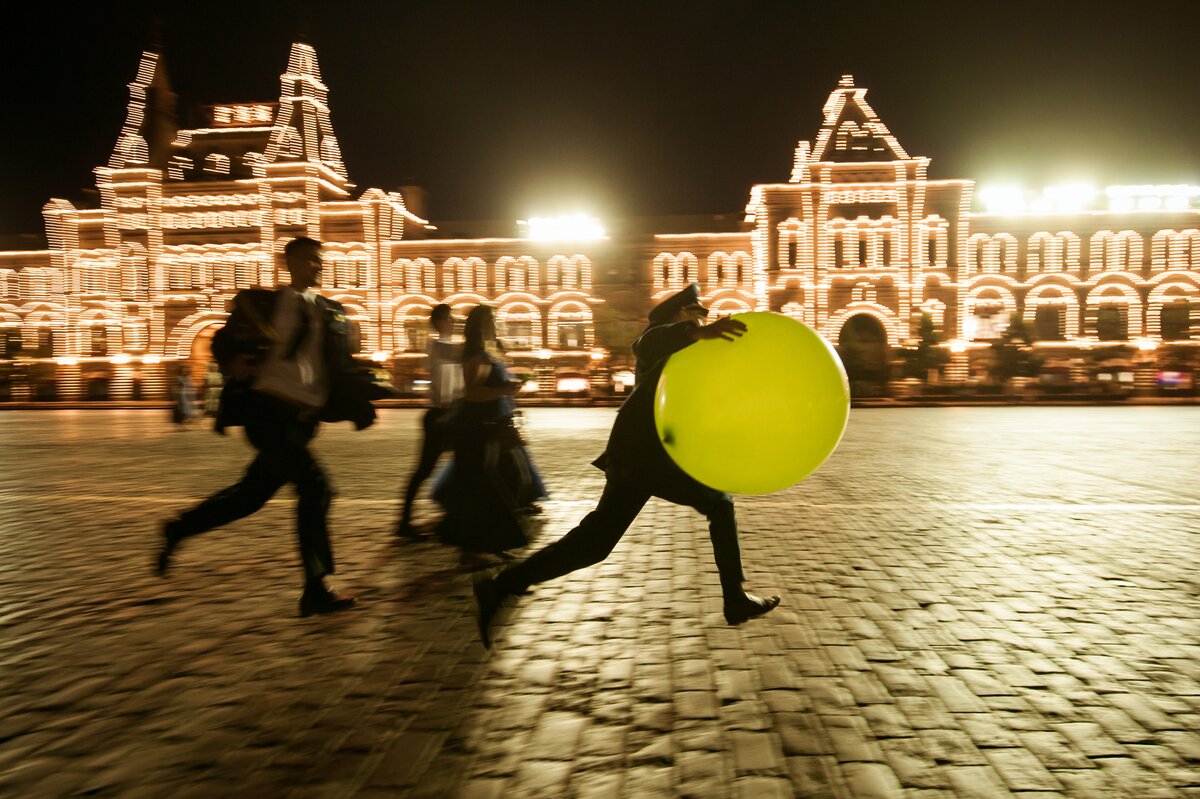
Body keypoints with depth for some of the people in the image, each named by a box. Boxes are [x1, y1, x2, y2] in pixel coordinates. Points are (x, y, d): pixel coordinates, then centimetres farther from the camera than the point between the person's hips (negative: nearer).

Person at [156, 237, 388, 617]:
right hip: (265, 407, -5)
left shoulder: (333, 313, 14)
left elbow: (342, 367, 12)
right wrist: (233, 362, -11)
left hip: (302, 418, 5)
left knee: (252, 493, 13)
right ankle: (316, 590, -10)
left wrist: (362, 400, -4)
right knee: (314, 486, -18)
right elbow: (223, 341, 11)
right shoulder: (257, 303, 6)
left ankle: (180, 528, 39)